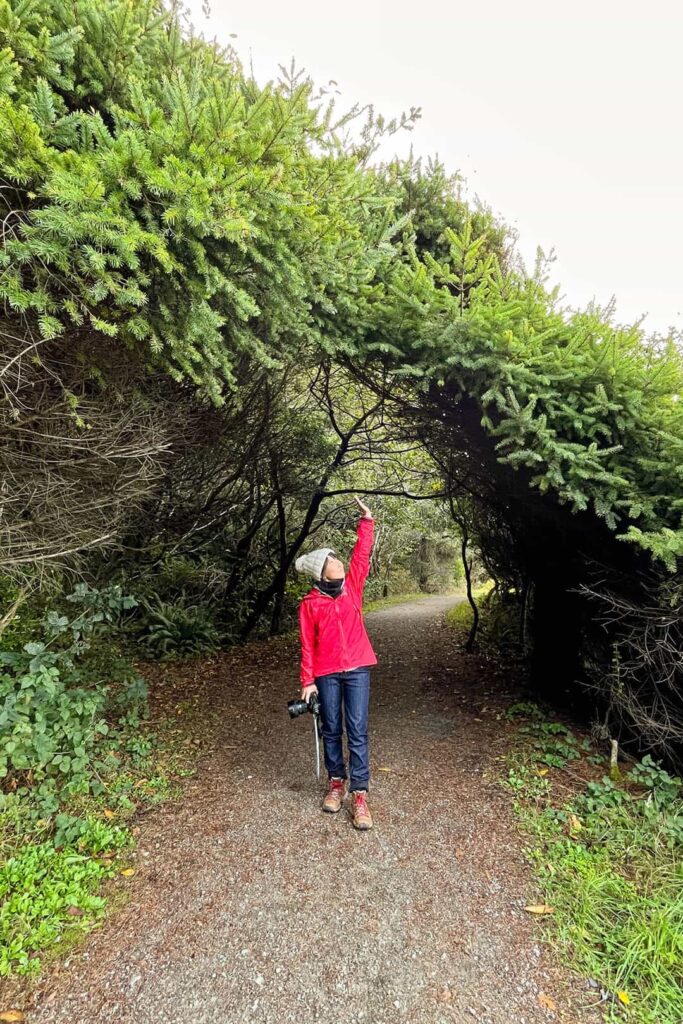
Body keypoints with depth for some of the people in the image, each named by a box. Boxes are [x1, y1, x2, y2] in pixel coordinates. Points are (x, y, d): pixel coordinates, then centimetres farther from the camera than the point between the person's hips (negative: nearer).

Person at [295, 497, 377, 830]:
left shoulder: (352, 585, 3)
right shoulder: (309, 604, -5)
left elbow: (362, 554, -2)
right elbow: (307, 646, -4)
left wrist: (366, 520, -7)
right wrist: (307, 681, -6)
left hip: (357, 670, 1)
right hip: (327, 674, -1)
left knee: (357, 731, 0)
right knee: (331, 730, 12)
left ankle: (359, 794, 6)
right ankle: (336, 782, 30)